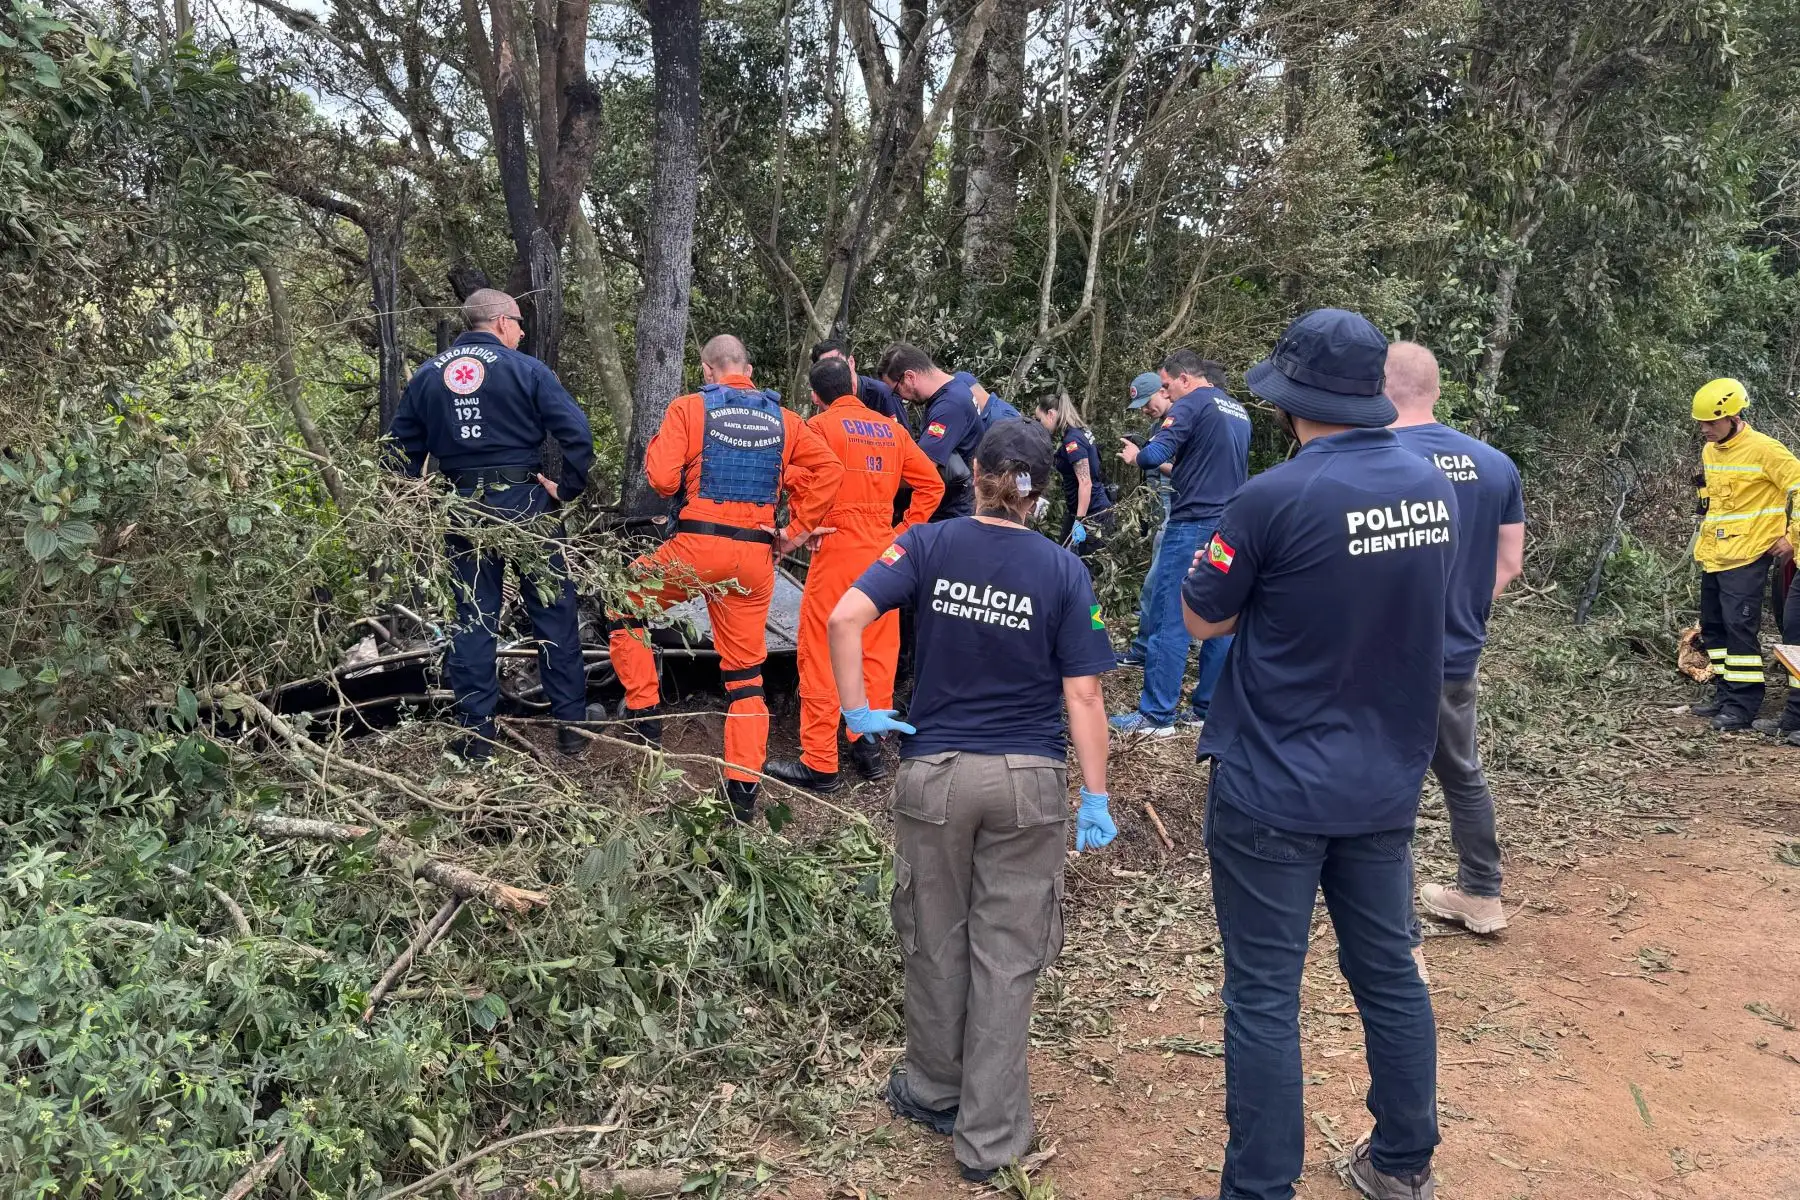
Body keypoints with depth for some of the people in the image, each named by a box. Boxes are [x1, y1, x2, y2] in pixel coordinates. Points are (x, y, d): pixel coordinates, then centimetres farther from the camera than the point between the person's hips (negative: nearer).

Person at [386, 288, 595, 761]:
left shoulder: (427, 375, 8)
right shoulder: (526, 370, -6)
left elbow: (402, 447, 10)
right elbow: (578, 432, -15)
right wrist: (567, 487, -5)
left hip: (463, 509, 3)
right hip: (525, 504, -3)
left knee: (473, 618, 11)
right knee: (554, 613, 8)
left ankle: (475, 734, 12)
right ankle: (571, 723, 12)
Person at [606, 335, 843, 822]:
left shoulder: (689, 408, 0)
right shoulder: (784, 420, 11)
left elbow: (663, 478, -7)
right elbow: (827, 469, 2)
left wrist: (655, 446, 15)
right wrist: (796, 530, 6)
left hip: (696, 545, -3)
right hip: (756, 557, 3)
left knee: (624, 606, 23)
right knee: (745, 672, 11)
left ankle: (644, 715, 19)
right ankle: (743, 788, 9)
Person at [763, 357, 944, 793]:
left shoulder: (820, 426, -4)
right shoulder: (892, 428, 11)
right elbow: (931, 484, 10)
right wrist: (905, 531, 11)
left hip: (837, 549, -5)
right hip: (884, 551, 5)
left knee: (821, 654, 0)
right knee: (879, 651, 13)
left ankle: (819, 764, 2)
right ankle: (869, 748, 20)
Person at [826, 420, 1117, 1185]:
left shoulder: (929, 545, -4)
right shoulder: (1062, 571, -5)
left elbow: (846, 617, -17)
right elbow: (1083, 696, -7)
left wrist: (856, 710, -7)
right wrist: (1096, 797, -1)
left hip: (935, 774, 1)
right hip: (1029, 782, 0)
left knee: (936, 942, 17)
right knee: (1007, 956, 8)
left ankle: (933, 1092, 36)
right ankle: (988, 1138, 17)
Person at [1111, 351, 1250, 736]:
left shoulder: (1192, 404, -7)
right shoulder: (1239, 412, 17)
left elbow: (1156, 454, -19)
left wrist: (1135, 455, 1)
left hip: (1193, 526, -8)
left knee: (1169, 620, -5)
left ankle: (1156, 715, -4)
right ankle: (1208, 709, 14)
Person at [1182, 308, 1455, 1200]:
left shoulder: (1275, 499, -20)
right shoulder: (1435, 489, 0)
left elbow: (1202, 620, -8)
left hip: (1274, 789, -6)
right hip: (1386, 783, 7)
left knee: (1264, 996, 4)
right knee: (1389, 973, 19)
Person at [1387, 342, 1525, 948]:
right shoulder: (1495, 464, 1)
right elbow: (1510, 564, 6)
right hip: (1459, 655, 7)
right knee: (1463, 775, 26)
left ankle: (1402, 945, 11)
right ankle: (1481, 896, 43)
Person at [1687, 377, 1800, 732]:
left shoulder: (1763, 449, -13)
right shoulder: (1709, 451, 11)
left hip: (1746, 558, -8)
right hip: (1714, 557, 8)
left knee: (1739, 627, -10)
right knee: (1714, 627, 11)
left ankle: (1743, 705, -5)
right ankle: (1725, 695, 21)